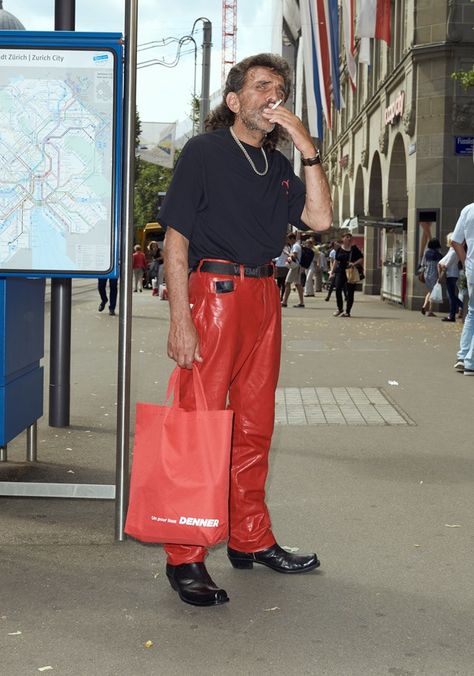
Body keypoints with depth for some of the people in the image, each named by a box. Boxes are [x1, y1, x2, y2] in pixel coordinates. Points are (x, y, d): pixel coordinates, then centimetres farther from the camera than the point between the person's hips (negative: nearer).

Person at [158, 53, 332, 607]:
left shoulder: (277, 165, 16)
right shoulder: (203, 152, -2)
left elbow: (319, 219, 3)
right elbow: (175, 238, -8)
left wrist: (307, 150, -5)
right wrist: (180, 321, -15)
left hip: (263, 296, 7)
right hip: (214, 290, -7)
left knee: (254, 426, 13)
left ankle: (250, 539, 26)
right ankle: (185, 558, 0)